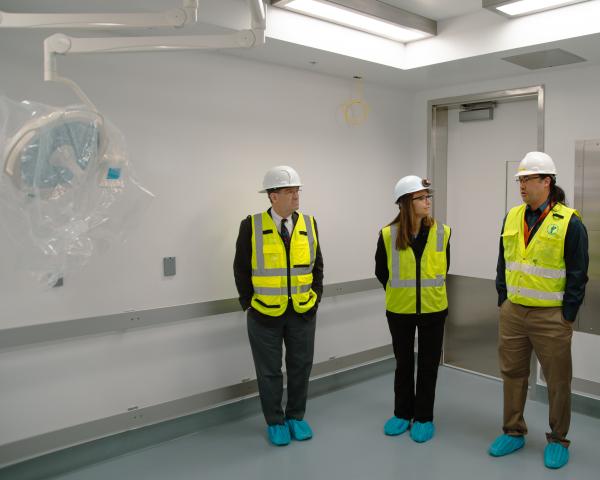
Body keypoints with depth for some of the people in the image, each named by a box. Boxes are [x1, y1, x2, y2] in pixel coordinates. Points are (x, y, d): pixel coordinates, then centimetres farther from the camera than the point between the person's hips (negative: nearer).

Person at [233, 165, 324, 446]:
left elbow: (317, 265, 8)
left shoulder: (309, 223, 0)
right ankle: (275, 422, 28)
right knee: (269, 371, 10)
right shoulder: (251, 226, -9)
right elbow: (241, 269, -3)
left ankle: (296, 417, 33)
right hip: (265, 314, -3)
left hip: (303, 311, 3)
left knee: (300, 367, 13)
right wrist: (248, 303, -5)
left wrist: (316, 297, 2)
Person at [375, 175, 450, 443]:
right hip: (399, 310, 0)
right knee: (403, 363, 14)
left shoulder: (442, 232, -7)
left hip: (433, 310, 1)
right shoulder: (388, 235, -11)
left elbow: (444, 268, 10)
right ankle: (402, 414, 30)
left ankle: (423, 417, 25)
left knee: (428, 364, 10)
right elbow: (381, 271, 4)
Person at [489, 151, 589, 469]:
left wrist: (567, 317, -9)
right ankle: (513, 432, 30)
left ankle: (557, 440, 27)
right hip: (512, 313, 5)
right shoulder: (512, 217, 6)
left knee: (558, 381, 9)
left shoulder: (569, 222, -10)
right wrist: (502, 301, 8)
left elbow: (577, 275, -9)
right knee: (513, 374, 14)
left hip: (551, 316, -5)